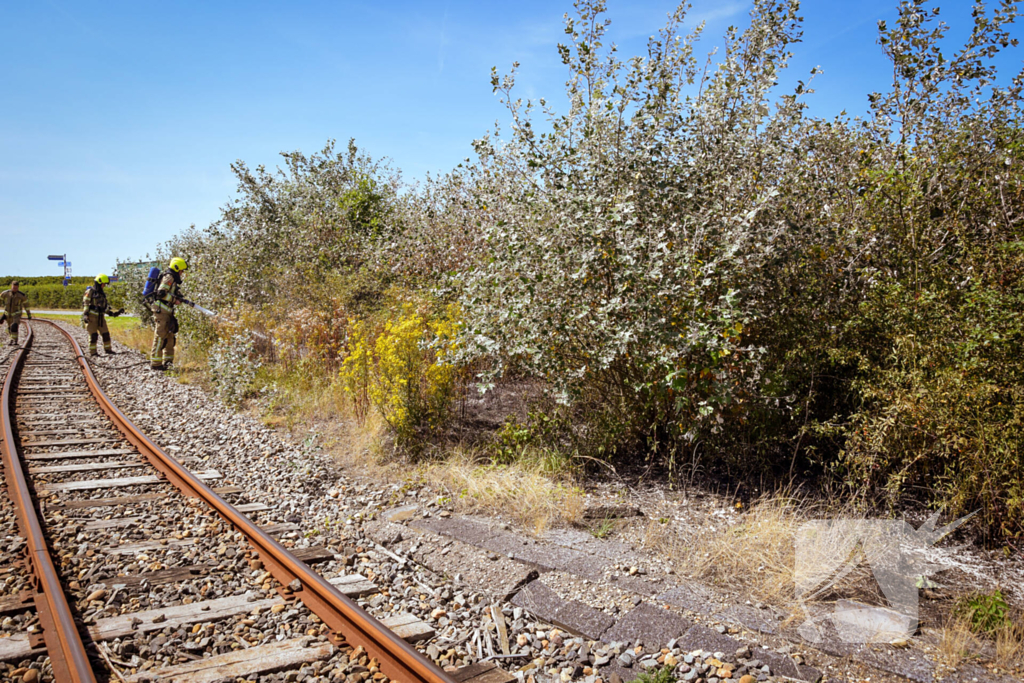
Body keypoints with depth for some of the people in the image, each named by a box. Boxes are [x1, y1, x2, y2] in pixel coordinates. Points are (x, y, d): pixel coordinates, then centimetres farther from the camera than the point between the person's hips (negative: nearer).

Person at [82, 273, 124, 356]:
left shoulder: (102, 293, 16)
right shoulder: (90, 291, -6)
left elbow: (105, 306, 18)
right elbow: (85, 303, -12)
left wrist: (114, 313, 11)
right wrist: (85, 315, -22)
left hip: (100, 317, 7)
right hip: (91, 317, -7)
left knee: (105, 333, 6)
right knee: (93, 334, -7)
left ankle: (108, 349, 18)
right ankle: (92, 352, 0)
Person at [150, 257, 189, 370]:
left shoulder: (173, 279, 20)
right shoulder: (168, 277, -11)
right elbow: (161, 292, -20)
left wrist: (179, 297, 4)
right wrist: (174, 300, -15)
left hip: (167, 311, 11)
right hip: (161, 309, -11)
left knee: (170, 335, 13)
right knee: (160, 336, -9)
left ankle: (168, 361, 19)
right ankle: (155, 363, -6)